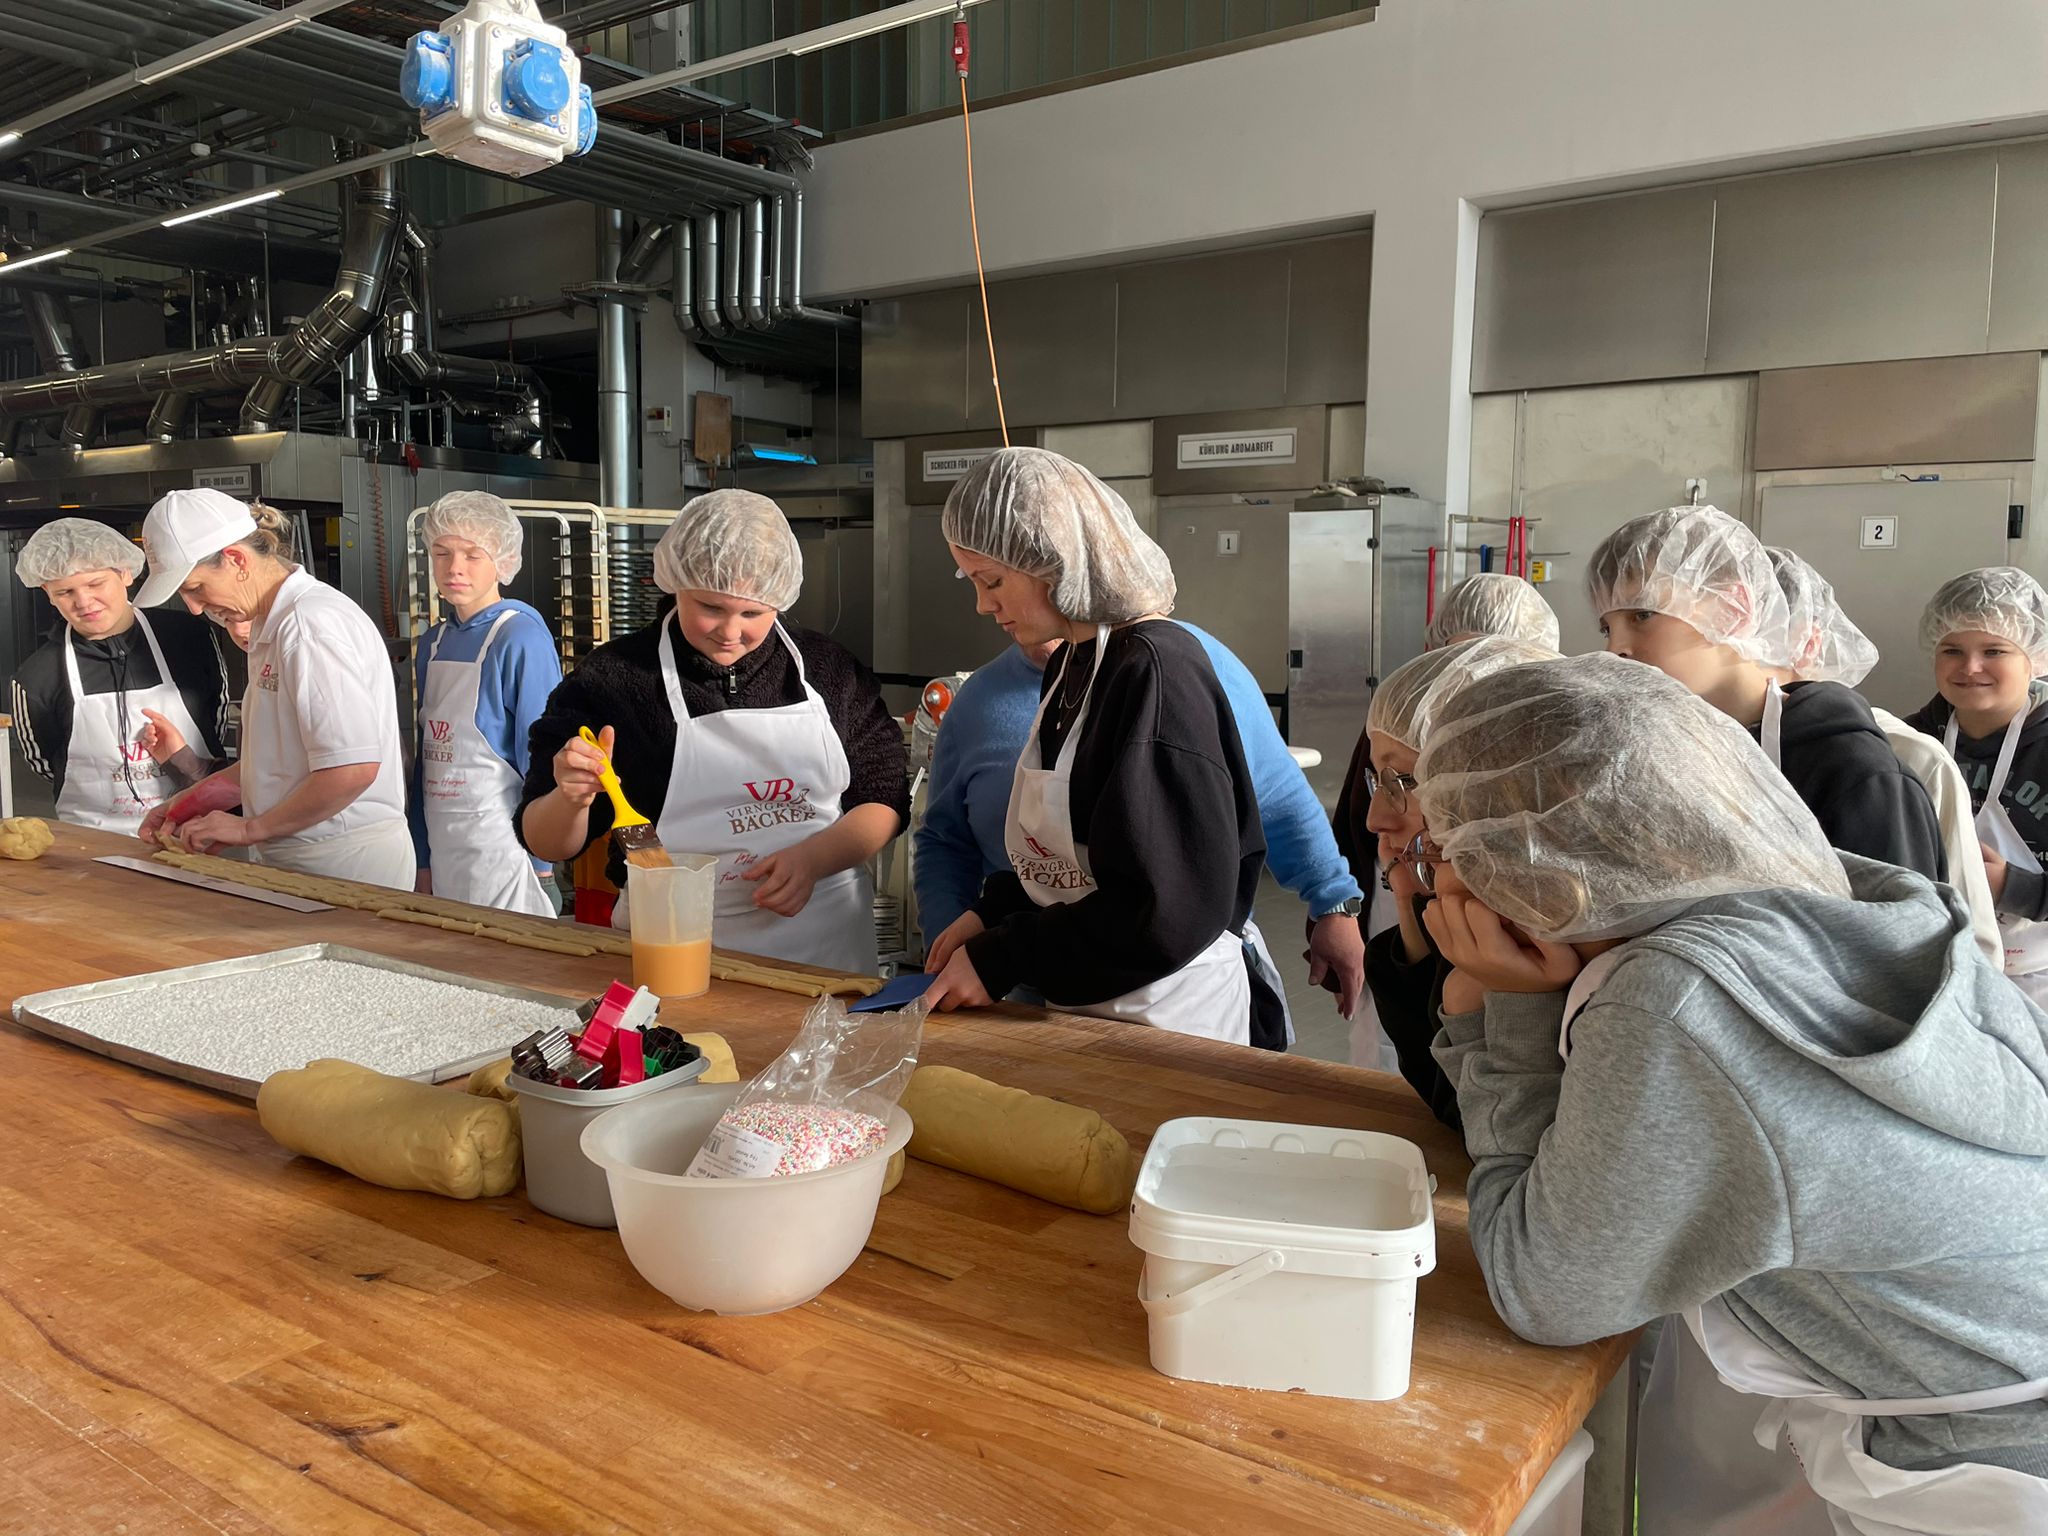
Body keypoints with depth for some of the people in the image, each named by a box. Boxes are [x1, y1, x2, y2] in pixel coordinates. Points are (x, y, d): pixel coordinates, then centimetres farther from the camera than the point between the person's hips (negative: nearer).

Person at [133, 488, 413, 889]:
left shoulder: (311, 624, -17)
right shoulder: (274, 624, 15)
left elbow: (352, 768, -24)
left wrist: (250, 828, -14)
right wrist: (191, 802, 17)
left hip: (344, 865, -9)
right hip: (296, 860, 9)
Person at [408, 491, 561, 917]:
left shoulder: (521, 638, -12)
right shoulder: (433, 644, 10)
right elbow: (425, 755, 15)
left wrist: (541, 864, -13)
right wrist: (423, 860, 14)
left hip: (503, 852, -7)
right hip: (443, 854, 7)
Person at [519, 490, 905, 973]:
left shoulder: (831, 669, -1)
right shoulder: (610, 680, -8)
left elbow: (887, 800, 2)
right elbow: (546, 844, -3)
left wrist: (812, 858, -16)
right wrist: (572, 799, -25)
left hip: (829, 942, 2)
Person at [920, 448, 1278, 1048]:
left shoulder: (1157, 670, -22)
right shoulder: (1071, 664, 6)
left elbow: (1167, 907, -25)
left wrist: (999, 960, -18)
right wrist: (988, 915, 0)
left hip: (1167, 1018, -8)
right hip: (1080, 1005, 8)